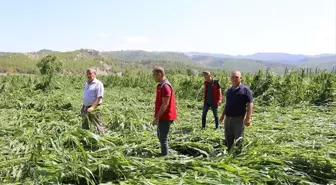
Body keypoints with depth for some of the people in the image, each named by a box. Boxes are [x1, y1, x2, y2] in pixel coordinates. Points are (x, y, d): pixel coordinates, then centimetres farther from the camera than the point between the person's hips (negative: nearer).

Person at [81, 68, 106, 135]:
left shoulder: (98, 84, -11)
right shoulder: (87, 83, 14)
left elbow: (99, 97, -18)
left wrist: (92, 107, -25)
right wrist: (83, 105, 16)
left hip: (94, 109, -8)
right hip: (85, 108, 8)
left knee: (99, 125, -4)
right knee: (85, 126, 16)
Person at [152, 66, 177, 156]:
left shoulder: (165, 86, -20)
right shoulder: (161, 85, 12)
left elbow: (165, 104, -24)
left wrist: (157, 118, -22)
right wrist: (157, 116, 20)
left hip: (165, 117, -11)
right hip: (163, 116, 11)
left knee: (163, 138, -2)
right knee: (160, 135, 23)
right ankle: (165, 153, 36)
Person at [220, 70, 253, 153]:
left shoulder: (245, 90, -7)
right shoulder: (229, 90, 14)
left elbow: (250, 104, -11)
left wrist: (248, 118, -19)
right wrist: (223, 115, 21)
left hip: (239, 118, -6)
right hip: (228, 118, 6)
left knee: (238, 138, 2)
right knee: (228, 138, 14)